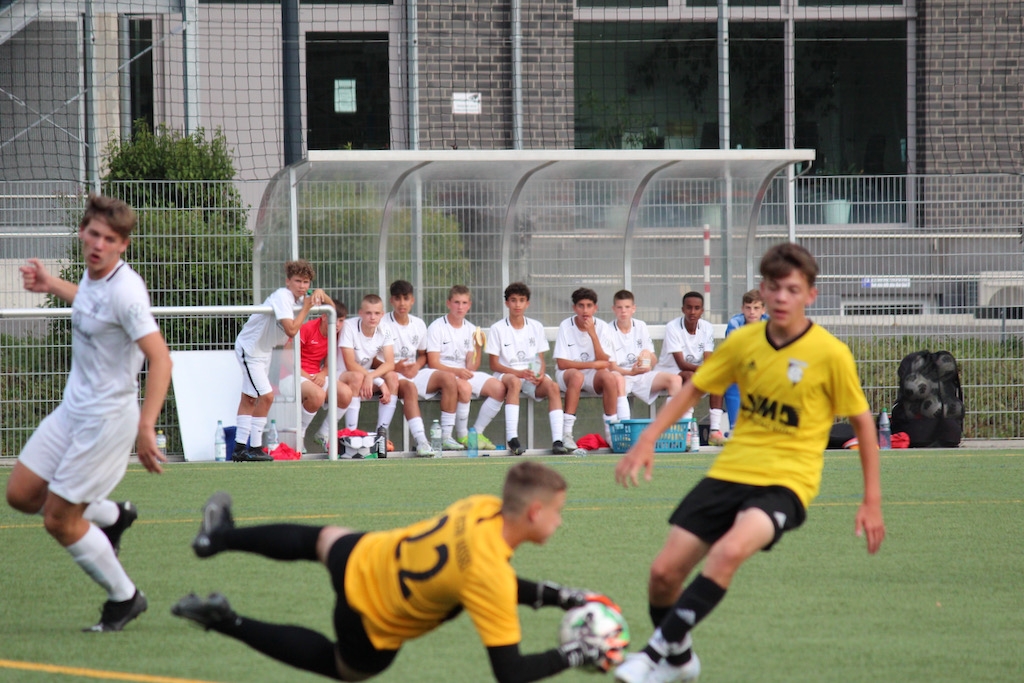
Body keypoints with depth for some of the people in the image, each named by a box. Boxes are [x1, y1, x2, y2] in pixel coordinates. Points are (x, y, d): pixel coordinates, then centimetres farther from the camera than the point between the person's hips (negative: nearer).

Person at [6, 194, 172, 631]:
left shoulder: (124, 292, -24)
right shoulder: (94, 275, 3)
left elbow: (160, 359, -29)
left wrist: (146, 427, -36)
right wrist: (52, 286, 28)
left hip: (107, 418, -9)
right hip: (73, 409, 9)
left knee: (58, 521, -4)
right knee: (21, 494, 9)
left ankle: (124, 597, 14)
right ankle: (112, 516, 29)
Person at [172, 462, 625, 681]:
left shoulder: (484, 507, -15)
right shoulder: (489, 575, -35)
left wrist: (560, 597, -2)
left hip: (360, 557, 5)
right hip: (371, 629, -5)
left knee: (323, 540, 40)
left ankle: (221, 535, 50)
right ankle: (226, 622, 19)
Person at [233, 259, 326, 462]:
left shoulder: (296, 298, 2)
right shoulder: (282, 297, -25)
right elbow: (291, 330, -36)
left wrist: (318, 293, -4)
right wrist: (306, 308, -26)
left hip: (263, 350, 10)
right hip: (250, 348, -10)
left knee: (249, 398, 13)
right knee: (266, 396, -16)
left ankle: (239, 448, 18)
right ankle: (254, 448, -11)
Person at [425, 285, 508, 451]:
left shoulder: (471, 330, 13)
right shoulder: (437, 328, -4)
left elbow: (471, 368, 6)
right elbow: (433, 364, -11)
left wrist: (478, 348, -11)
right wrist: (457, 372, -26)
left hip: (465, 374, 6)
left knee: (499, 388, -16)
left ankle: (477, 433, -5)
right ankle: (462, 436, -21)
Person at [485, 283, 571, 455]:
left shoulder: (536, 327, 12)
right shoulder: (498, 329, 1)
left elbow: (541, 360, 12)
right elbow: (494, 365, -3)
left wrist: (540, 373, -13)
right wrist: (519, 373, -18)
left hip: (532, 376, 3)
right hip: (506, 374, -3)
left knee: (553, 387, -28)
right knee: (514, 382, -39)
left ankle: (557, 440, -35)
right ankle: (512, 438, -46)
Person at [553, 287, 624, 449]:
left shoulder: (602, 327, -2)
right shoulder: (566, 326, -8)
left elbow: (604, 363, -10)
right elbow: (562, 363, -12)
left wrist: (593, 334, -19)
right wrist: (593, 364, -15)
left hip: (593, 377, 2)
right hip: (568, 374, -2)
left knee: (609, 377, -30)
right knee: (576, 375, -37)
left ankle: (611, 429, -19)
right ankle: (566, 433, -34)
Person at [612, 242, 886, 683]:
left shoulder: (830, 354, -10)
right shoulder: (744, 341, 0)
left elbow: (862, 421, -1)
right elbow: (694, 389, 14)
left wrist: (872, 502, -1)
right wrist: (648, 440, 2)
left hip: (786, 481, -5)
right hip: (731, 472, 5)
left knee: (728, 551, -34)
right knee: (664, 571, -3)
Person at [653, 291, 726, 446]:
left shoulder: (707, 328, -2)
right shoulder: (673, 328, -17)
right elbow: (681, 364, -24)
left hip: (695, 372, 5)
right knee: (690, 376, -35)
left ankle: (715, 430, -27)